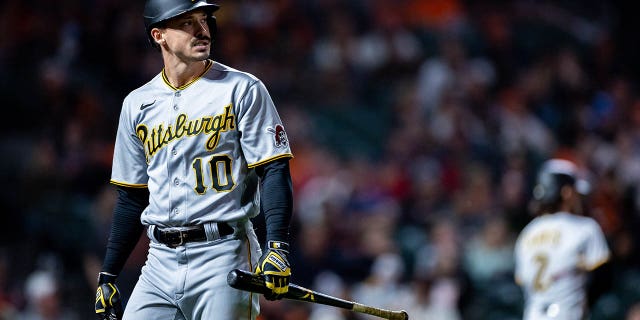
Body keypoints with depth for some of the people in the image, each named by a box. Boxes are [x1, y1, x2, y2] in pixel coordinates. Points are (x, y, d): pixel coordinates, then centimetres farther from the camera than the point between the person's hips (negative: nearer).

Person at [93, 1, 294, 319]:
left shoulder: (243, 90, 0)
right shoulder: (137, 104, 13)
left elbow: (274, 171, -6)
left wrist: (277, 246, -20)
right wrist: (107, 276, 14)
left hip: (223, 257, -4)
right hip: (161, 263, 4)